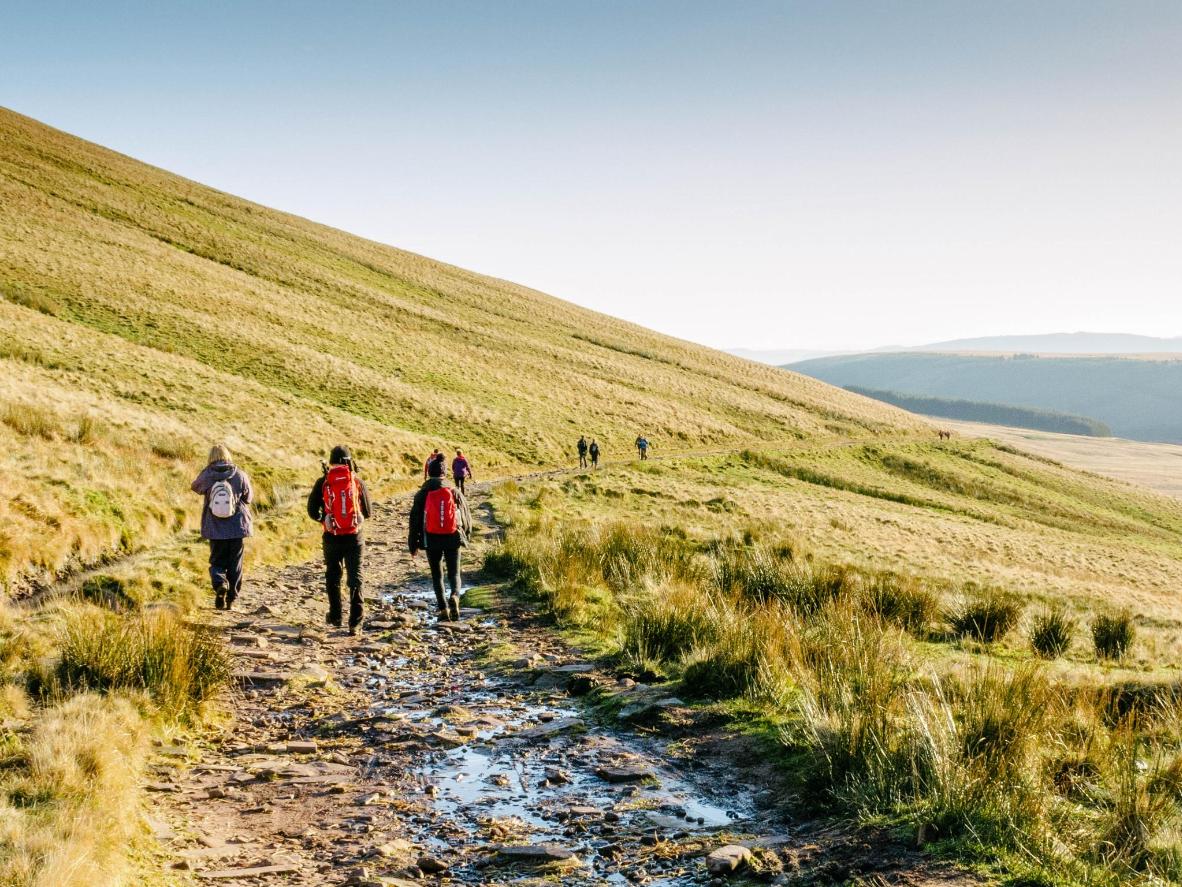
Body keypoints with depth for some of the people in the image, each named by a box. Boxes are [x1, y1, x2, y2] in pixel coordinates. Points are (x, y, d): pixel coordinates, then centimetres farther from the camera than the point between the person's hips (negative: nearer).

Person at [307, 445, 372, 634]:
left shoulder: (323, 482, -3)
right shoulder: (358, 482, -2)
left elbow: (312, 511, 1)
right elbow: (367, 513, 6)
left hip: (332, 538, 1)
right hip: (354, 537, 0)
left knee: (333, 577, 19)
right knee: (355, 578, 4)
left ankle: (335, 617, 27)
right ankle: (355, 622, -3)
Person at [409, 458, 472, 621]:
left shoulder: (422, 494, 1)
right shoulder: (455, 492, 4)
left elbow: (415, 520, 3)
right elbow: (466, 516, 9)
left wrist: (413, 545, 11)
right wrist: (466, 535, 24)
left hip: (432, 540, 0)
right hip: (453, 539, 0)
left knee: (437, 575, 12)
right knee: (454, 574, 7)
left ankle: (443, 608, 1)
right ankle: (455, 596, -22)